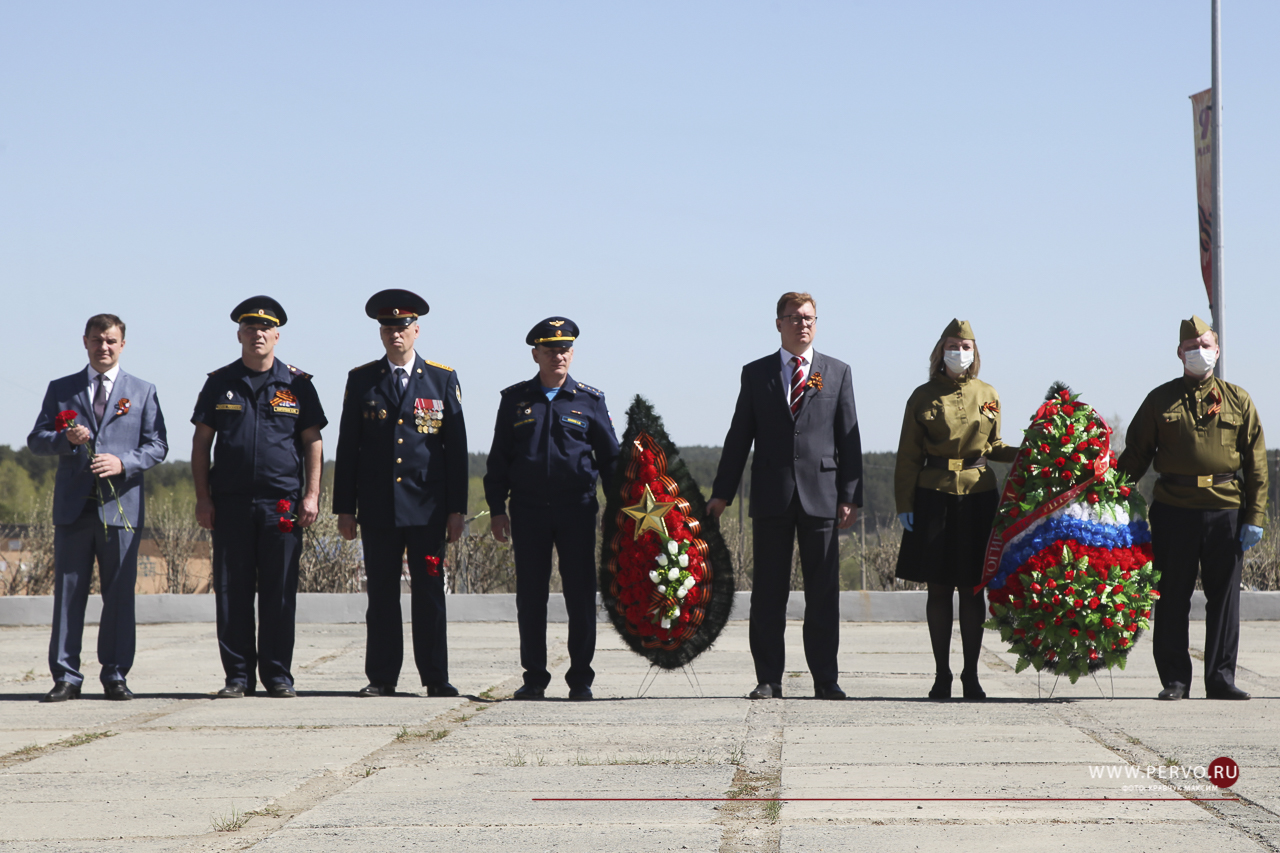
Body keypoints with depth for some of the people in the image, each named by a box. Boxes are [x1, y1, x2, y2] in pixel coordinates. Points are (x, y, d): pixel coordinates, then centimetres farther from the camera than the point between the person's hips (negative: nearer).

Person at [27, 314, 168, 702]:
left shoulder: (142, 391, 12)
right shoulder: (60, 390, 13)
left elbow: (157, 445, 5)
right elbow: (36, 440, 9)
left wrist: (123, 462, -12)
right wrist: (66, 438, -12)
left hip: (121, 505, -1)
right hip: (73, 508, 1)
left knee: (120, 595, 0)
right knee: (68, 593, 0)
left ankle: (115, 676, 7)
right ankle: (66, 677, 4)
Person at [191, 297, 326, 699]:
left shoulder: (297, 384, 7)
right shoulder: (220, 383, 9)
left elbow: (312, 442, 7)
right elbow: (201, 442, 10)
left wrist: (311, 495, -2)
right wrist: (202, 497, 1)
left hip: (282, 503, -1)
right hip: (230, 502, 1)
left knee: (279, 593, 0)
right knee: (232, 591, 1)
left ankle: (278, 676, 7)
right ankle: (238, 676, 7)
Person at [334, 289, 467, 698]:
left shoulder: (442, 379, 6)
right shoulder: (361, 380, 8)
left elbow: (456, 447, 5)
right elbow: (347, 448, 8)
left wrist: (457, 508, 0)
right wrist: (344, 507, 2)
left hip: (428, 508, -1)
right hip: (377, 507, 1)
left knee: (429, 594, 0)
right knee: (381, 596, 3)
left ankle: (436, 678, 5)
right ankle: (381, 678, 8)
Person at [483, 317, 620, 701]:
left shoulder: (589, 400, 7)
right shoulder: (515, 399, 8)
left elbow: (609, 457, 9)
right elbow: (498, 459, 10)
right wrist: (496, 508, 3)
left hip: (577, 510, -1)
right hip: (528, 510, 1)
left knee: (581, 596, -1)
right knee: (531, 596, 3)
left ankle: (581, 679, 7)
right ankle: (534, 678, 11)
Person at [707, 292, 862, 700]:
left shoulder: (837, 373, 10)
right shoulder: (756, 374, 10)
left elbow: (849, 438, 6)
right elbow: (739, 436, 9)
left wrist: (851, 496, -2)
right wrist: (722, 492, 4)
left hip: (821, 496, 0)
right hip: (771, 498, 0)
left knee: (823, 593, 1)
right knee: (768, 593, 2)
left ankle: (825, 679, 7)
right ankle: (768, 679, 7)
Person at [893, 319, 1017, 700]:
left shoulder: (988, 395, 10)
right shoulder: (923, 397, 3)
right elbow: (908, 457, 2)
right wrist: (904, 504, -5)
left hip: (978, 496, 1)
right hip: (935, 495, -1)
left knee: (973, 589, 2)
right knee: (938, 588, 1)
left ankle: (971, 675, 8)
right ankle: (942, 675, 8)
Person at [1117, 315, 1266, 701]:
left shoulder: (1237, 400, 8)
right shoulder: (1160, 401, 7)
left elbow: (1255, 463, 7)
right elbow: (1135, 455, 11)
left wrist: (1254, 516, 0)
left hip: (1226, 510, 0)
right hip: (1174, 510, 0)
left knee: (1224, 597, 4)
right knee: (1172, 599, 3)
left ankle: (1221, 679, 11)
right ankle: (1174, 680, 11)